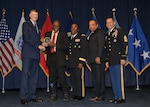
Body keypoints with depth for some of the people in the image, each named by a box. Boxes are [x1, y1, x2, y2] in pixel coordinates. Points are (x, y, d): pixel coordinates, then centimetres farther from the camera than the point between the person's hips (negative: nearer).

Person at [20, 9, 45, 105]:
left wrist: (41, 46, 3)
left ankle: (32, 95, 11)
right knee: (26, 75, -7)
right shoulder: (26, 24, 2)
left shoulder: (37, 26, 24)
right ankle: (24, 97, -5)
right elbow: (27, 38, -10)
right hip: (28, 54, -7)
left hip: (36, 54, 7)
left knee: (34, 76, 6)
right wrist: (38, 46, -13)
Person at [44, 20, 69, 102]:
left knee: (62, 77, -6)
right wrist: (47, 44, -8)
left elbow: (66, 45, -5)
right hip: (51, 58, 3)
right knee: (52, 77, 6)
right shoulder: (47, 34, 16)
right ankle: (53, 95, 14)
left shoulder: (63, 34, 7)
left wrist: (55, 45, -13)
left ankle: (65, 94, 6)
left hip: (60, 59, -3)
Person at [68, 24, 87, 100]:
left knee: (79, 78, -6)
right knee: (73, 79, 6)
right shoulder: (69, 38, 19)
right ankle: (75, 94, 15)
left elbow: (84, 51, -5)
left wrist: (81, 62, -13)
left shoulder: (82, 37, 1)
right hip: (71, 63, 5)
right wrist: (68, 62, 12)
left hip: (78, 63, -5)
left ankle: (81, 95, 3)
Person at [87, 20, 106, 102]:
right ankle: (97, 95, 16)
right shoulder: (90, 35, 22)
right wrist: (89, 58, 13)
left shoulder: (99, 32, -4)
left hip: (98, 59, -9)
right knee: (94, 77, 9)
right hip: (92, 59, 9)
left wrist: (98, 57, -21)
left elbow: (101, 45, -13)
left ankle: (101, 96, 0)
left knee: (99, 77, -6)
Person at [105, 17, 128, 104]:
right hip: (111, 60, 7)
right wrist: (107, 60, 17)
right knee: (114, 79, 8)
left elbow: (125, 44, -8)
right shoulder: (107, 35, 20)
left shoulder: (119, 31, -1)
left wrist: (123, 58, -14)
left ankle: (122, 97, 1)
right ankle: (116, 96, 15)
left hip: (118, 59, -7)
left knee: (119, 79, -6)